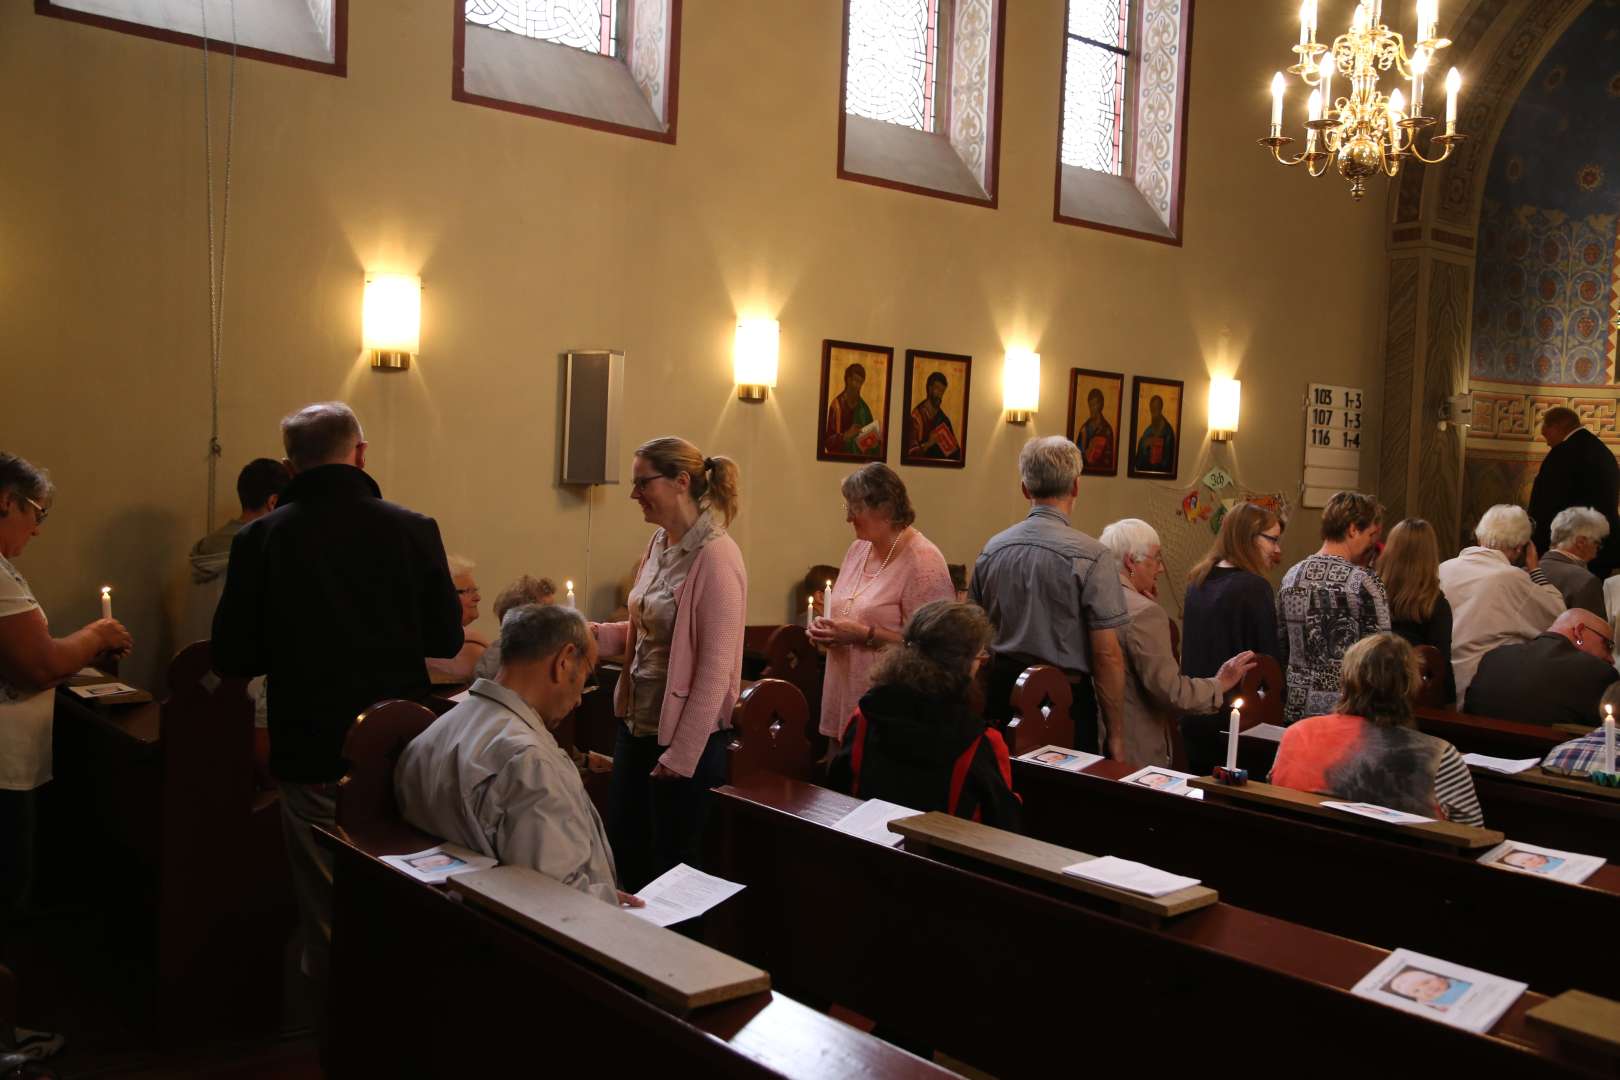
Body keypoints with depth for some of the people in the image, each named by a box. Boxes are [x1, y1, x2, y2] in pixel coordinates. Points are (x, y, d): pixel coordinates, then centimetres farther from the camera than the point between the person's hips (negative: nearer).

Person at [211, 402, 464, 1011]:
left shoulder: (260, 539, -8)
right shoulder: (413, 530, -7)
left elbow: (233, 659, -4)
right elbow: (447, 639, 1)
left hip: (312, 757, -1)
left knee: (328, 920, 11)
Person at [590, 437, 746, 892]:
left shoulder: (715, 556, -19)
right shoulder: (660, 544, 6)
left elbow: (715, 669, -20)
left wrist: (682, 753, -19)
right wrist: (594, 633, -1)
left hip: (686, 736, -8)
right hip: (637, 723, 8)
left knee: (671, 864, 8)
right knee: (623, 851, 18)